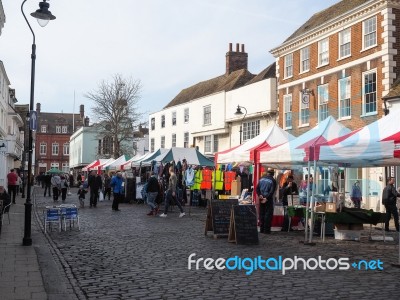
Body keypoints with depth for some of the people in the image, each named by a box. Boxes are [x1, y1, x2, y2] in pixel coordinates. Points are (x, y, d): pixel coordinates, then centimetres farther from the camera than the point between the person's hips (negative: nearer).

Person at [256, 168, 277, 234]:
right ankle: (266, 230, -2)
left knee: (261, 214, 11)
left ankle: (261, 229, 15)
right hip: (268, 199, -5)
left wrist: (259, 195, -7)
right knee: (268, 214, 0)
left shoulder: (261, 179, 5)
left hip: (261, 199, 5)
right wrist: (266, 198, -15)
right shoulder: (273, 180, -9)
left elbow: (257, 188, 1)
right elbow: (272, 191, -16)